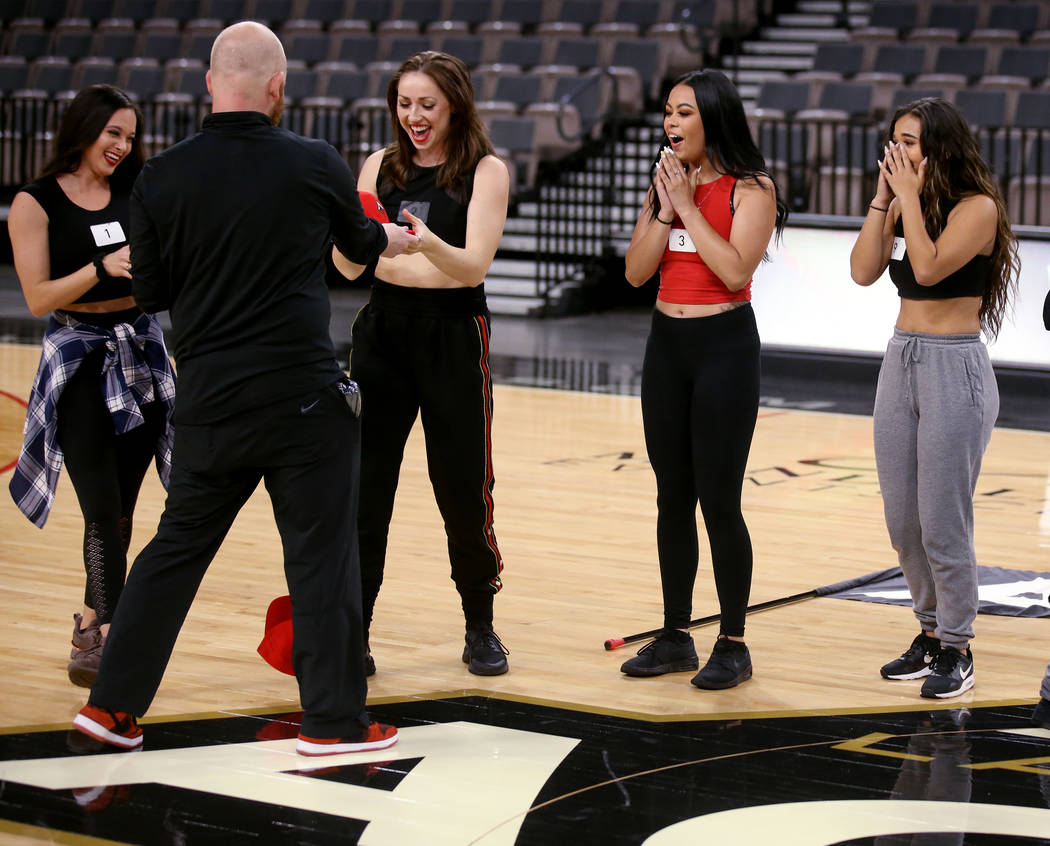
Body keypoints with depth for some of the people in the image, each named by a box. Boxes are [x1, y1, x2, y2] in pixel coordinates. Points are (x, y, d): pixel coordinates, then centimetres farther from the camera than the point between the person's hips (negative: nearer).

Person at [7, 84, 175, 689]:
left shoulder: (137, 192, 6)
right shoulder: (36, 203, -5)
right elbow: (38, 298, -10)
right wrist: (102, 268, -22)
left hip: (140, 354, 4)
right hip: (78, 360, -4)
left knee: (121, 508, 9)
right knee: (103, 511, -11)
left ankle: (93, 625, 23)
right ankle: (106, 637, -9)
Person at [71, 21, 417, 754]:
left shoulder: (162, 178, -2)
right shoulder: (315, 166, -6)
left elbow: (151, 293, 6)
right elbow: (362, 243, 14)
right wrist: (397, 240, 37)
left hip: (209, 394, 3)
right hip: (304, 395, -3)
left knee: (179, 545, 14)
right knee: (322, 553, 6)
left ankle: (113, 704, 17)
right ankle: (333, 720, 10)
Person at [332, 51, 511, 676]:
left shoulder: (485, 171, -3)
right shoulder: (381, 167, 7)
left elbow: (475, 264, -15)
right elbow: (350, 267, 4)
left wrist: (428, 243, -35)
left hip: (454, 336, -3)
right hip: (384, 329, 3)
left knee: (462, 486, 3)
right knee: (362, 483, -2)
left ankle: (480, 626, 21)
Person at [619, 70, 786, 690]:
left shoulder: (751, 189, -8)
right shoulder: (665, 184, 9)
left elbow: (736, 269, -21)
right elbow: (636, 271, 3)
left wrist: (689, 206, -15)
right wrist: (665, 210, -8)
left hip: (724, 346, -6)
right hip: (666, 343, 6)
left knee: (719, 501, -6)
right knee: (673, 498, 10)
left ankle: (733, 645, 4)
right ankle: (676, 636, 19)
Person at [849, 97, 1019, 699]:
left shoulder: (977, 207, -10)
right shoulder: (903, 208, 10)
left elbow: (929, 267, -23)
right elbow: (864, 271, -1)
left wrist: (911, 197, -15)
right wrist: (883, 198, -4)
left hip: (955, 368, -8)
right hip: (902, 361, 8)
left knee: (943, 520, -6)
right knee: (902, 519, 11)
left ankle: (956, 649, 5)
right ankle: (932, 632, 25)